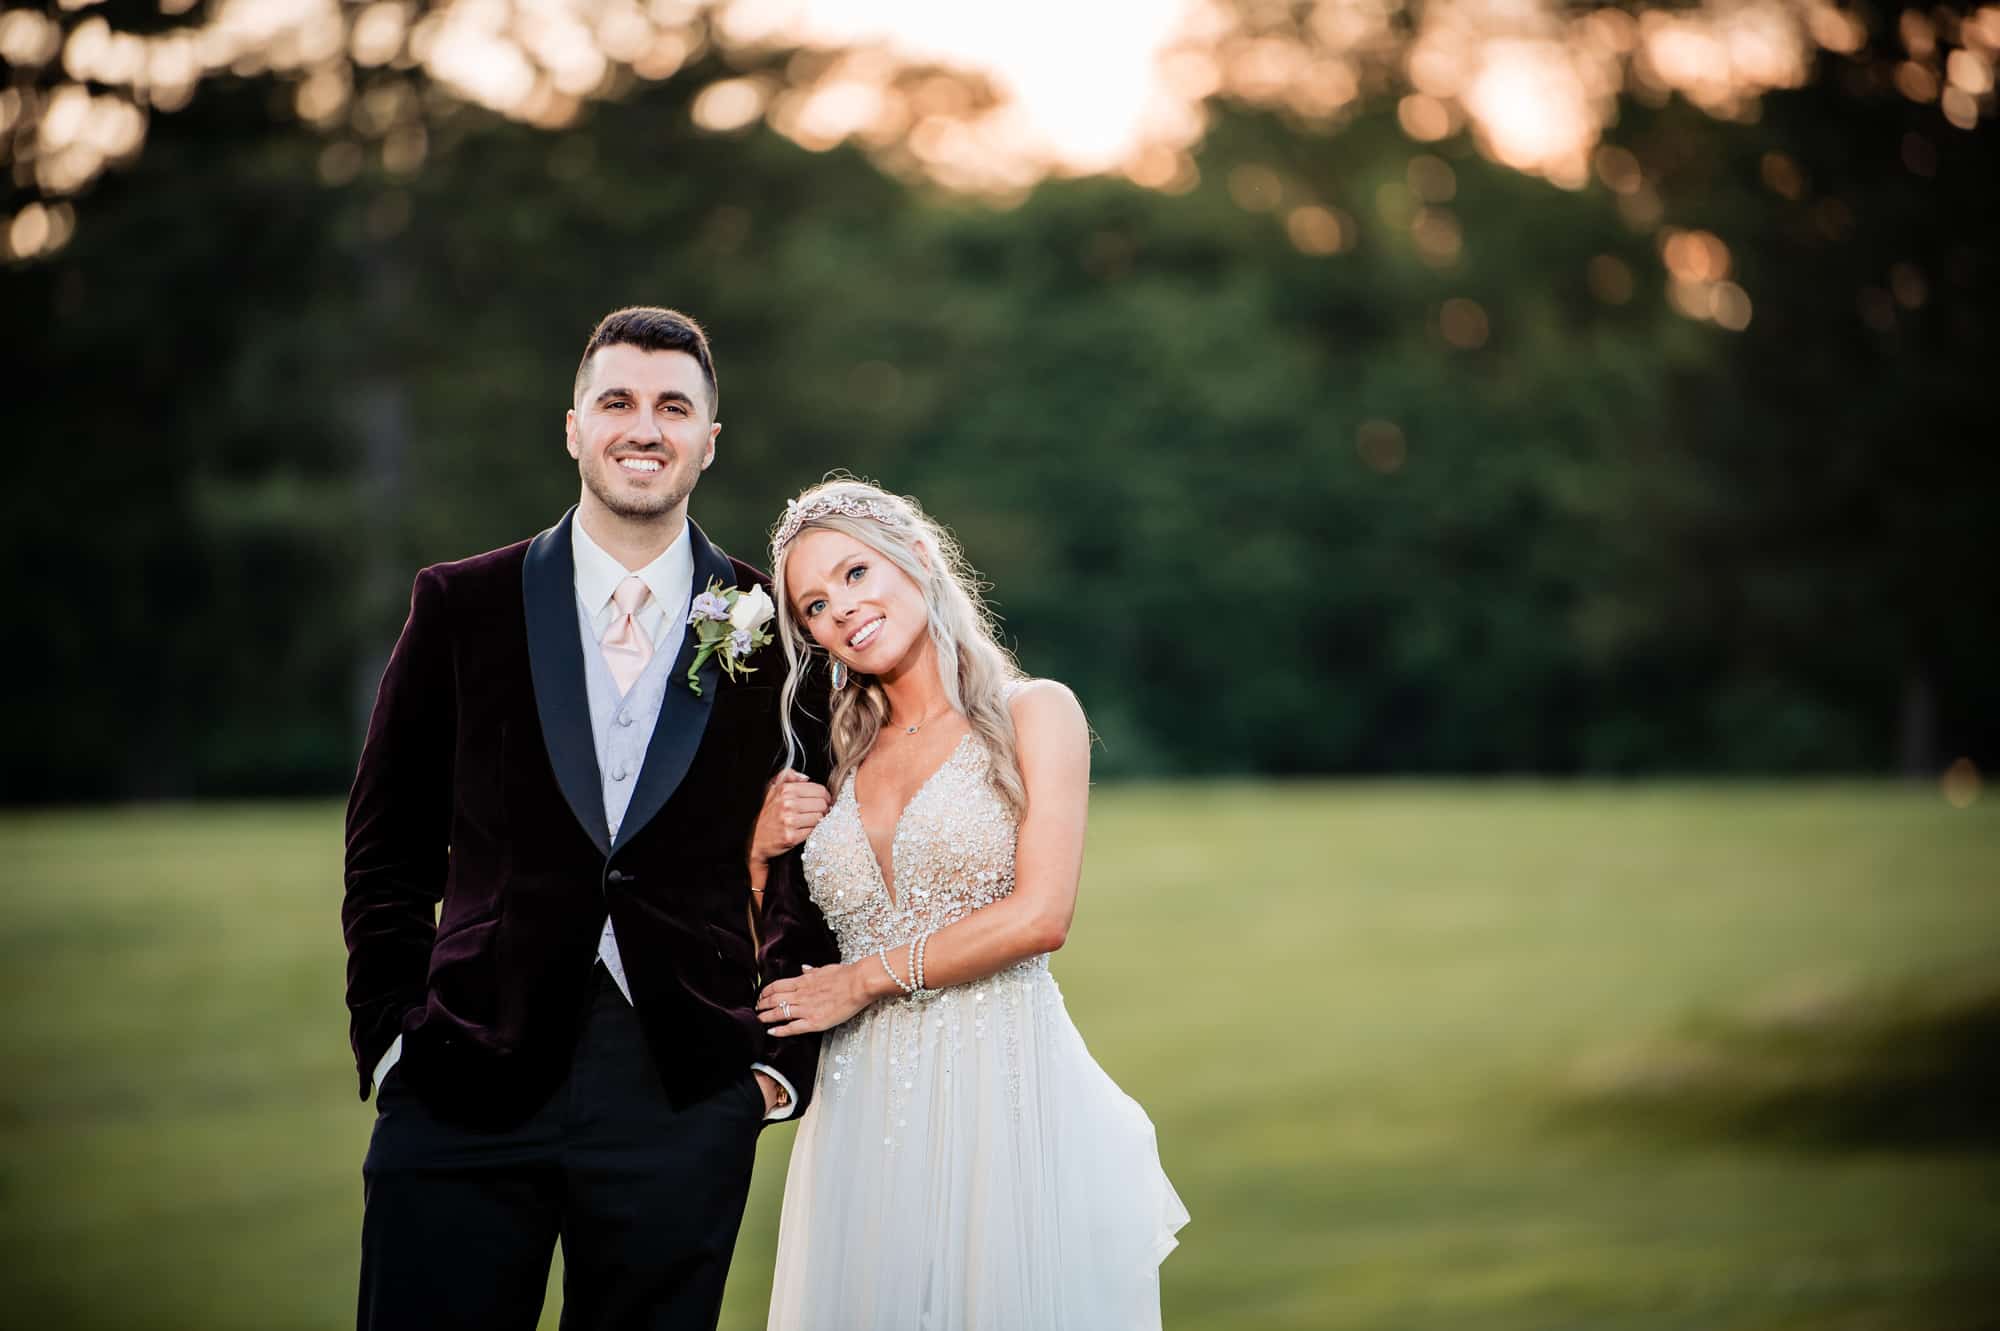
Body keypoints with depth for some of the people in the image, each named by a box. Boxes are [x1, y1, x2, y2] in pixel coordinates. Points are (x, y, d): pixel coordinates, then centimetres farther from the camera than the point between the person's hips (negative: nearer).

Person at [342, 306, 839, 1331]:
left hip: (683, 1094, 0)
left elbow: (815, 873, 11)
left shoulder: (774, 628, 5)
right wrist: (390, 1036, 2)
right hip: (470, 1084, 0)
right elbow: (387, 849, 9)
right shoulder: (463, 605, 5)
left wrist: (780, 1060, 5)